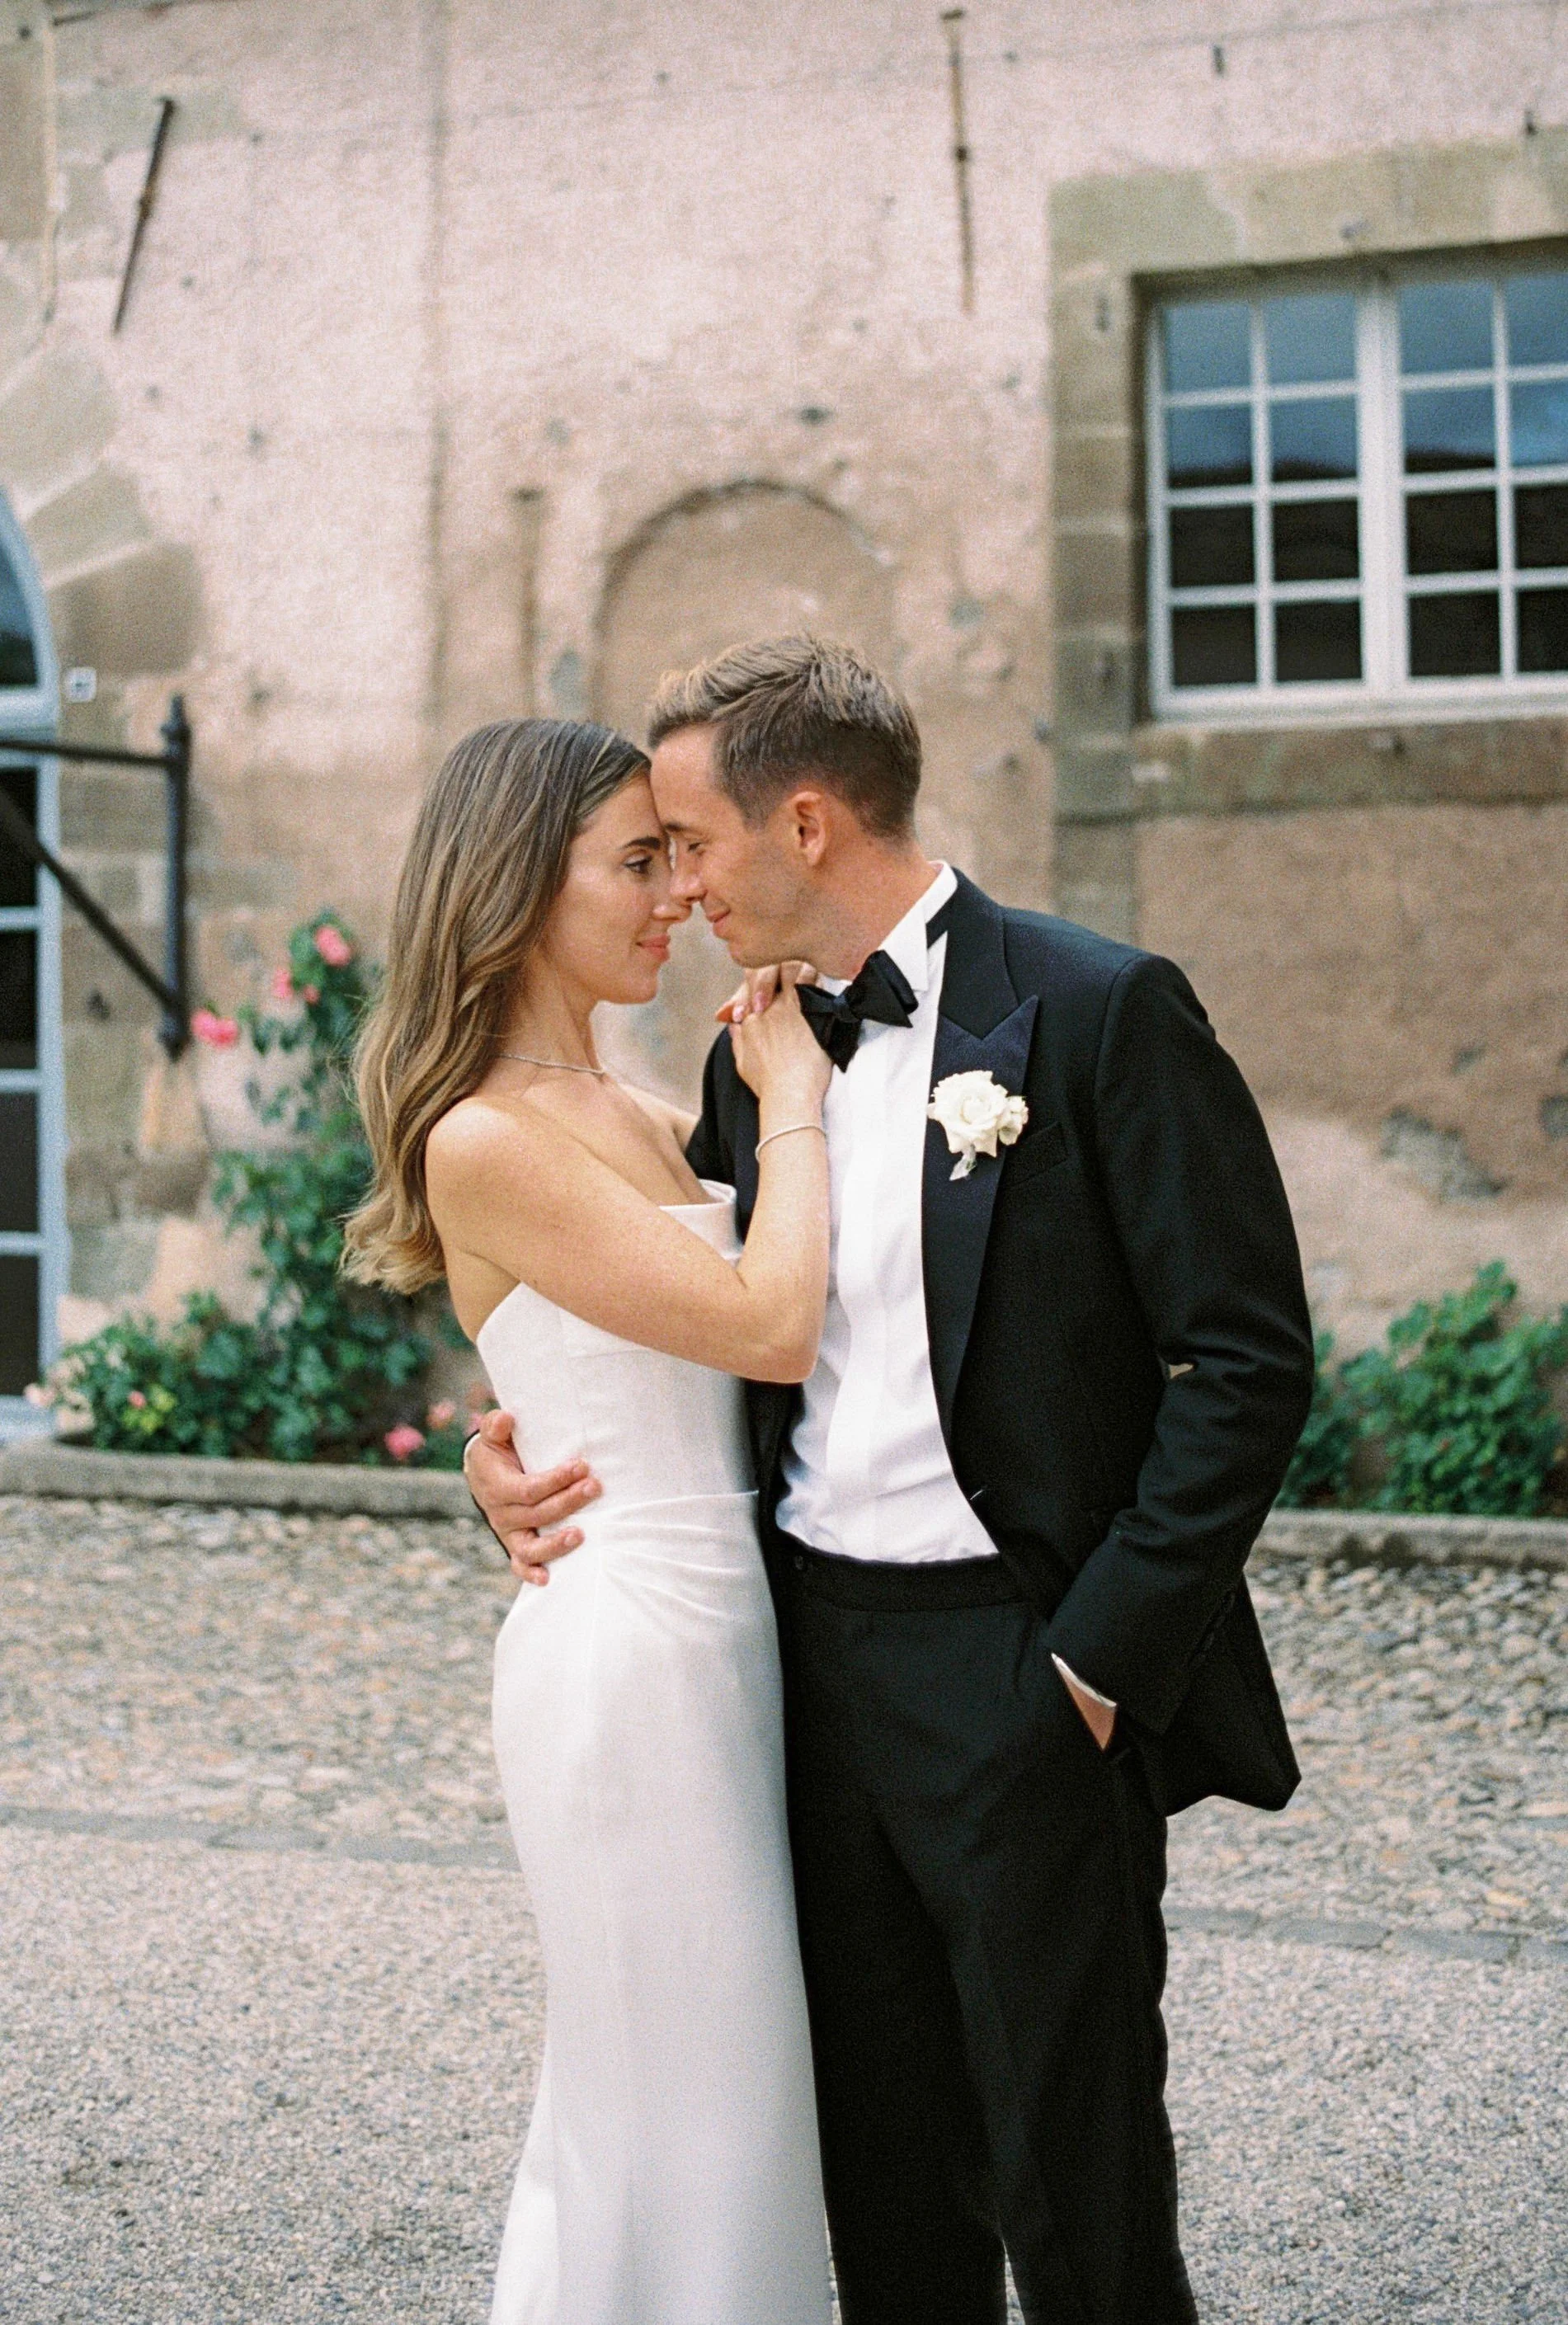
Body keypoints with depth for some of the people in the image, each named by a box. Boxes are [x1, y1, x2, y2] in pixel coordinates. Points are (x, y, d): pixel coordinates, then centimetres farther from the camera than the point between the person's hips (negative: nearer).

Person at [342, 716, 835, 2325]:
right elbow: (773, 1324, -18)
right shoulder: (484, 1141, -15)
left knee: (691, 2099, 17)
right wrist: (791, 1095, -6)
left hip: (722, 1632, 9)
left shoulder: (642, 1122, 12)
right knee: (679, 2114, 1)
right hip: (630, 1651, -9)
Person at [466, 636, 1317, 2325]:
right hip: (815, 1659, 6)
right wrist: (518, 1449, 2)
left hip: (1024, 1673, -6)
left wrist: (1102, 1655, -15)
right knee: (881, 2172, 15)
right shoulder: (754, 1056, 11)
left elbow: (1247, 1358, -12)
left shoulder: (1100, 1012, -9)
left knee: (1071, 2182, 2)